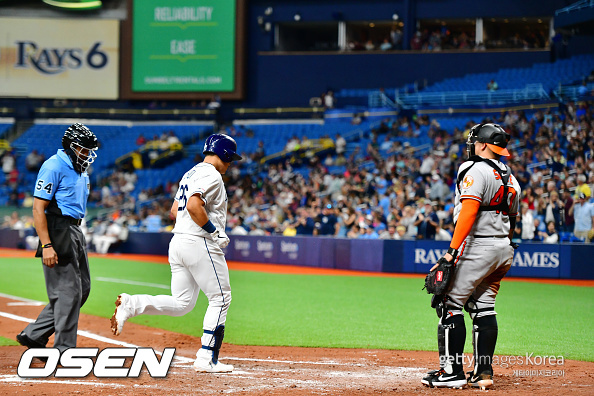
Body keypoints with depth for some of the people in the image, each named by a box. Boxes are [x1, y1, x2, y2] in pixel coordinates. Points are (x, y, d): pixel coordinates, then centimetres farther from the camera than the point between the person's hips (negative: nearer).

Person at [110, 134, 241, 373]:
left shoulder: (190, 174, 20)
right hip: (201, 244, -9)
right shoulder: (211, 175, -10)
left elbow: (174, 210, 25)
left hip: (178, 242, 9)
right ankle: (207, 359, -2)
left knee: (181, 304, 10)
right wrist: (215, 231, -17)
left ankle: (131, 304, -8)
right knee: (220, 299, 1)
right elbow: (194, 206, -25)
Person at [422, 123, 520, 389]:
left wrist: (452, 250, -24)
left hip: (478, 246, -9)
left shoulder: (476, 170, -10)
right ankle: (483, 373, 8)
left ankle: (452, 372, -8)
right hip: (504, 249, 9)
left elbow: (469, 212, -21)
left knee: (450, 305, -5)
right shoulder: (510, 179, 17)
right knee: (483, 308, 12)